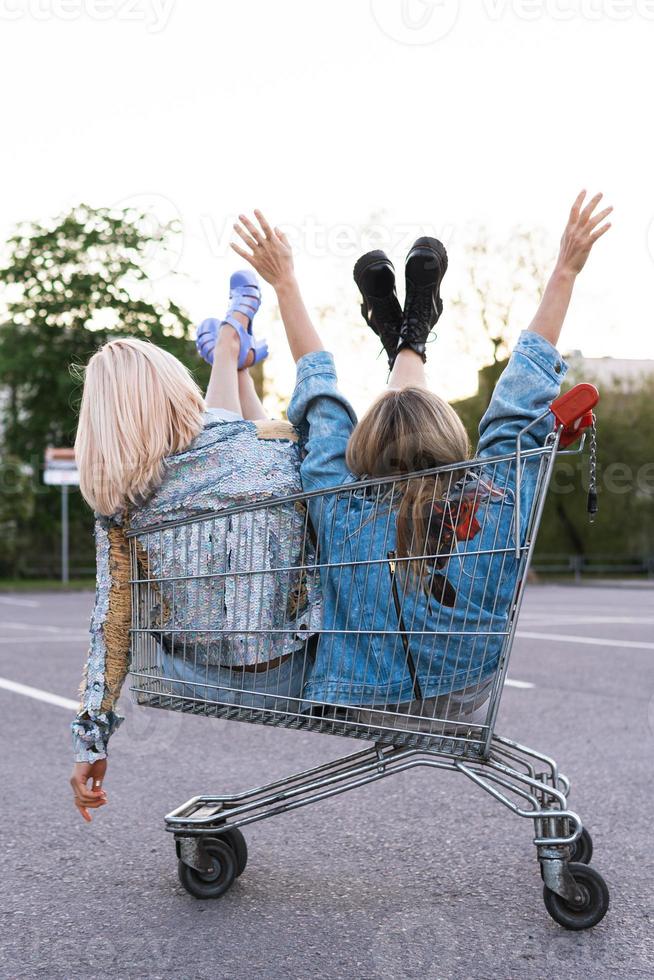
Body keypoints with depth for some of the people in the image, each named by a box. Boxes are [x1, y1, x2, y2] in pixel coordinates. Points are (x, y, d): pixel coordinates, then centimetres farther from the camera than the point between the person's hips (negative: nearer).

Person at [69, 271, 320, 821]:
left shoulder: (118, 504, -12)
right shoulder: (275, 443, -18)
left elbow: (112, 627, -8)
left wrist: (91, 740, 1)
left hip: (195, 683, 2)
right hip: (291, 679, -2)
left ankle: (232, 339, 46)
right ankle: (236, 347, 47)